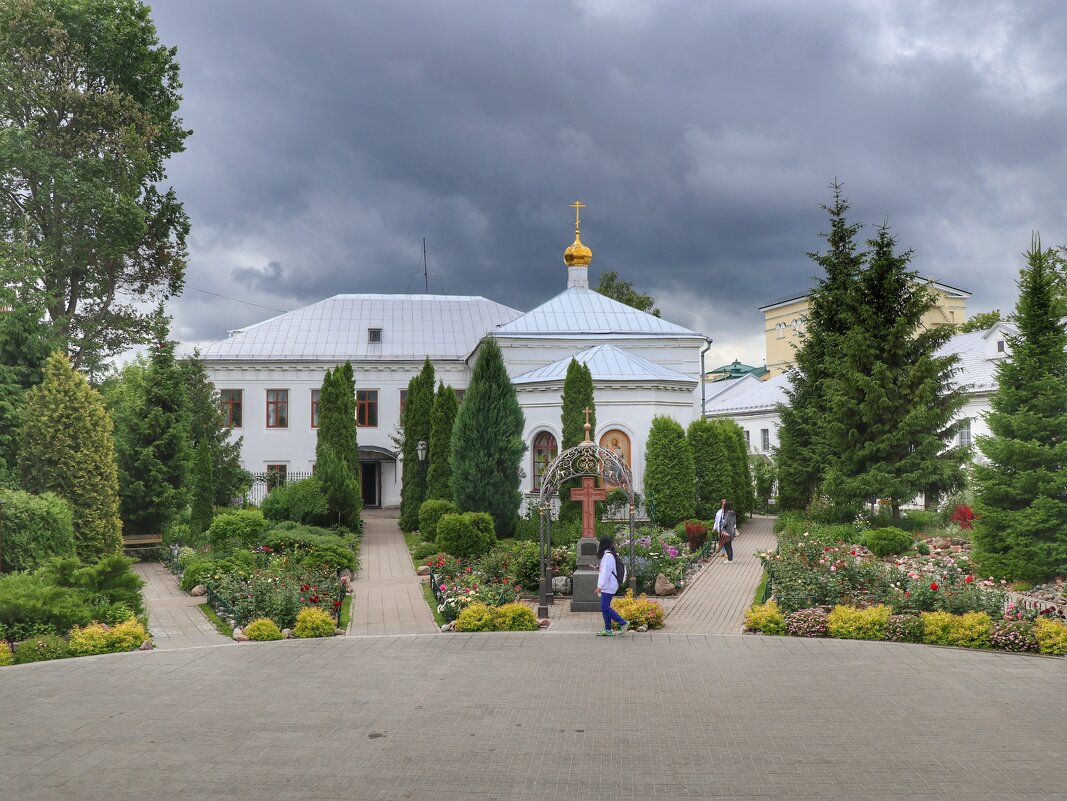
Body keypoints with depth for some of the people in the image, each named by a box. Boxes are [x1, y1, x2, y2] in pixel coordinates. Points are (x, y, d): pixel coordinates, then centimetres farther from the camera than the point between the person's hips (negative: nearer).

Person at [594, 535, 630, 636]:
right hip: (607, 586, 10)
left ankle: (623, 623, -4)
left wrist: (600, 586, -22)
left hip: (608, 586, -10)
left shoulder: (608, 555, -16)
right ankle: (608, 630, 12)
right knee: (605, 608, 10)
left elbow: (606, 571, -21)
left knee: (605, 607, -9)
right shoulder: (611, 554, 14)